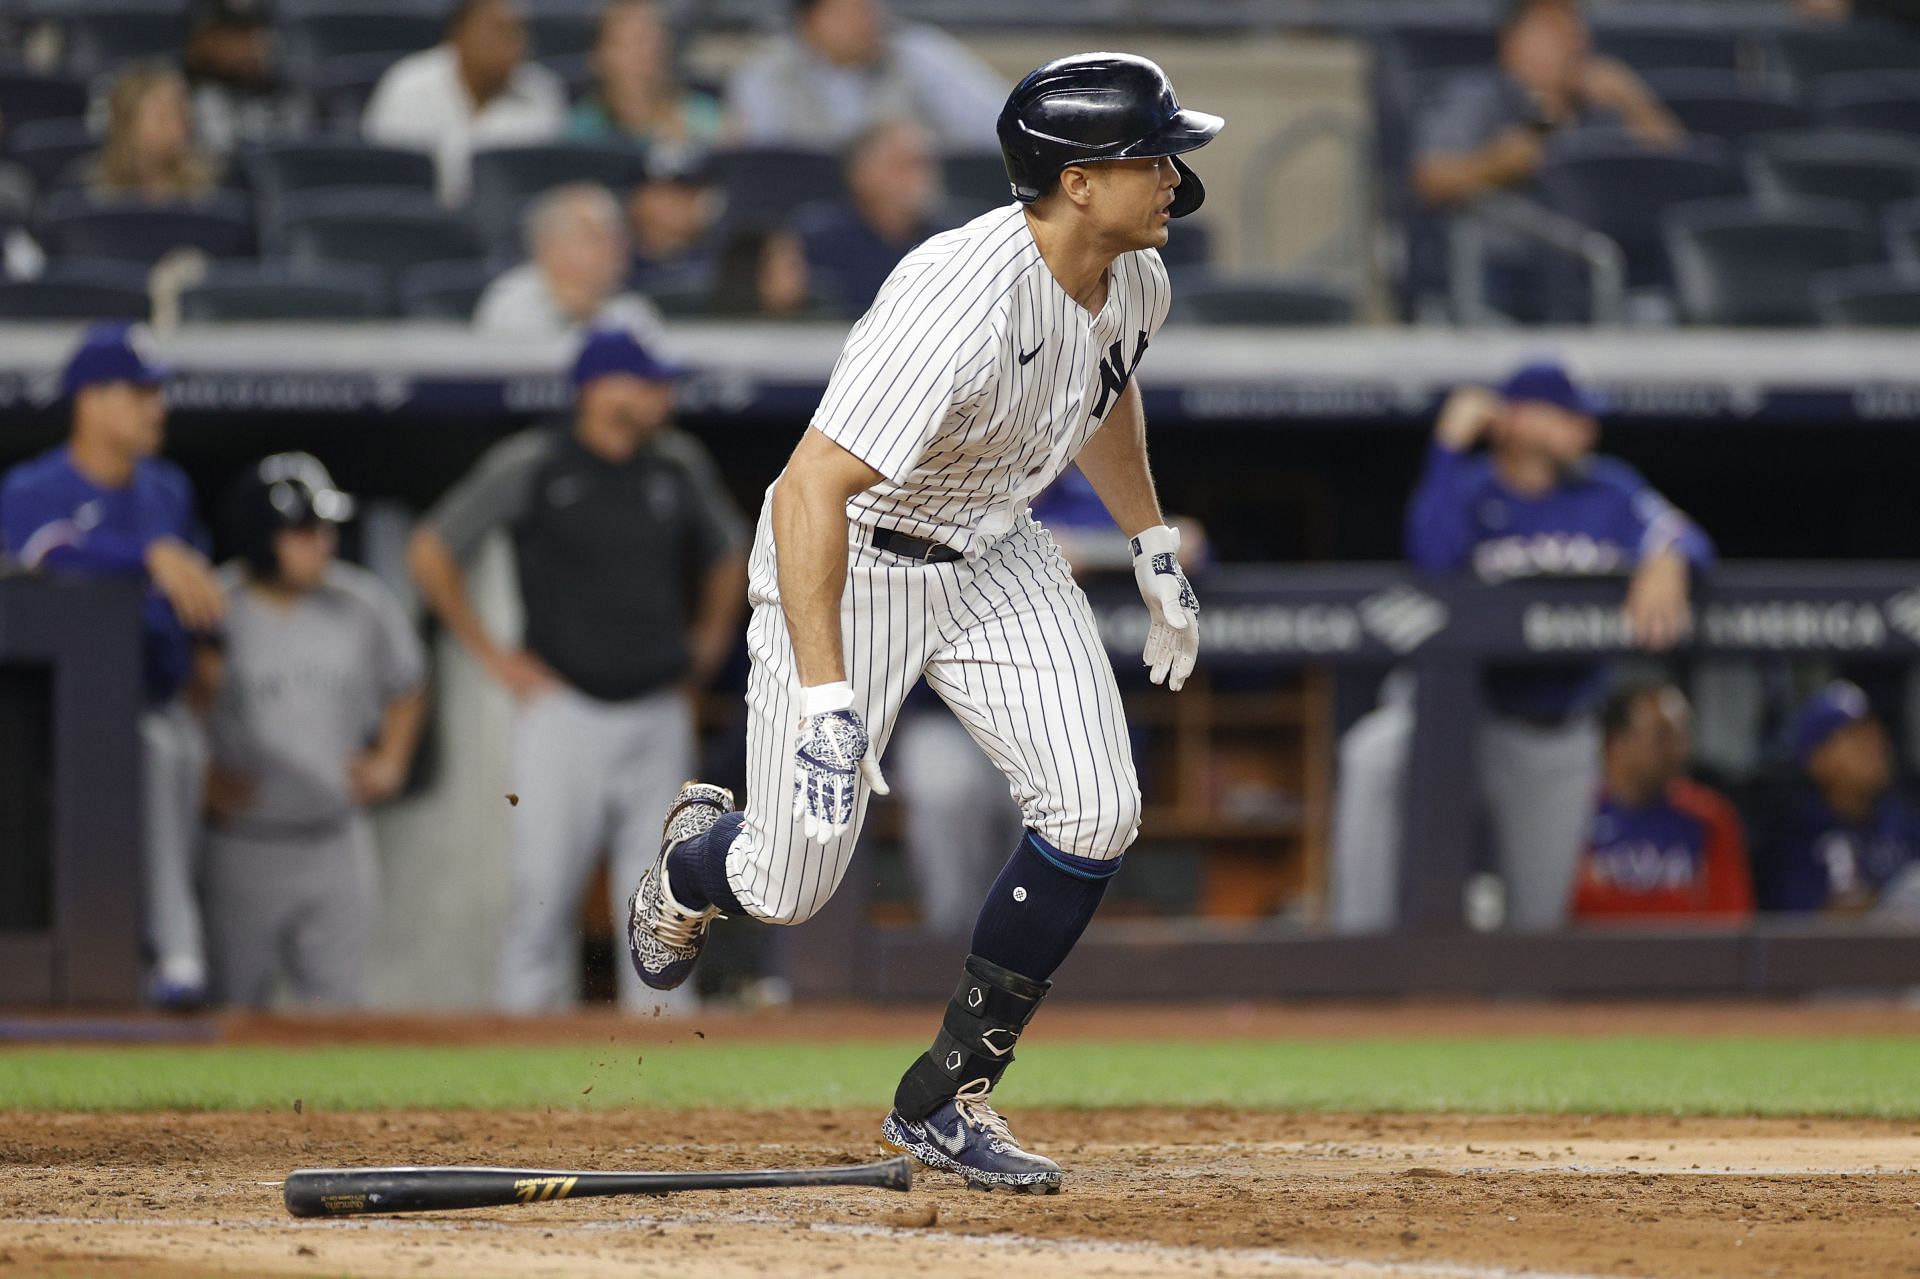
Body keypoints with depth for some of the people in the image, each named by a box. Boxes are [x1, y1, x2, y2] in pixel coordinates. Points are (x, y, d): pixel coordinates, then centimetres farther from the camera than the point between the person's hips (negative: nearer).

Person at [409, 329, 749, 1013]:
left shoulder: (679, 466, 9)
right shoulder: (531, 465, -4)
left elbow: (728, 555, 27)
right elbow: (430, 551, 0)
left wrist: (708, 645, 16)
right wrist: (492, 655, -2)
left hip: (659, 718, 4)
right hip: (565, 711, -4)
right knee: (544, 895, -7)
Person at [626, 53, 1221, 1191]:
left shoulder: (1134, 282, -9)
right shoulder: (963, 304, -36)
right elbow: (812, 488, -38)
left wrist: (1155, 548, 18)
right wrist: (824, 695, -43)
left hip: (995, 556, 7)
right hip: (850, 558, -7)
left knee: (1096, 811, -12)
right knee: (792, 885, -3)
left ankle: (945, 1098, 2)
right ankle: (695, 861, 38)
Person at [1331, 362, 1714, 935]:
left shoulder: (1607, 490, 3)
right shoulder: (1472, 490, -7)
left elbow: (1685, 539, -7)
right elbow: (1432, 556, -26)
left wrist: (1665, 565, -32)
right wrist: (1450, 444, -23)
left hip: (1559, 732, 4)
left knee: (1540, 908, 8)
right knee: (1371, 757, -35)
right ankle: (1360, 941, -31)